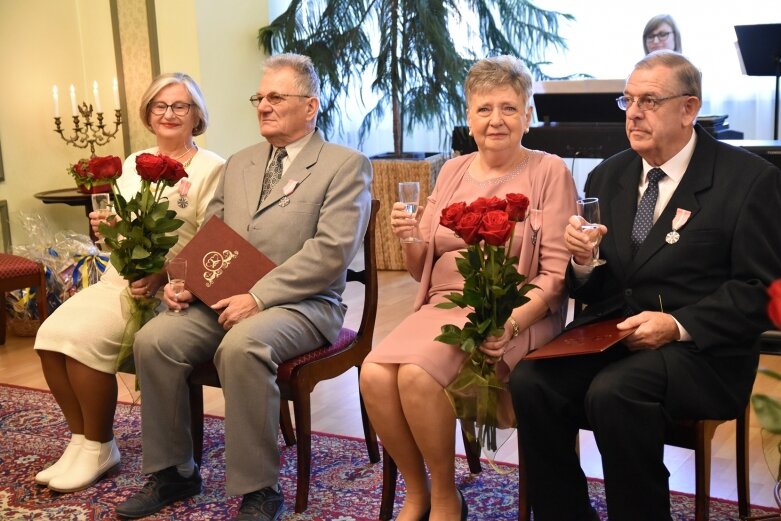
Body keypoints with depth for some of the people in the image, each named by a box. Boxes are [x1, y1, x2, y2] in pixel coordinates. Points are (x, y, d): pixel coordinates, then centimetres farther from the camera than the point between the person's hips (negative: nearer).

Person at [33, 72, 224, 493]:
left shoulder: (211, 168, -3)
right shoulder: (132, 165, 16)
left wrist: (164, 274, -23)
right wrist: (103, 229, -4)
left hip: (167, 288, -6)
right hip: (117, 278, 6)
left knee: (84, 337, -25)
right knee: (51, 333, -17)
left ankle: (99, 447, -5)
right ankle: (80, 438, -2)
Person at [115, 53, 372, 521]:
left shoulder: (346, 165, -1)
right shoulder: (238, 165, 21)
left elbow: (331, 250, -13)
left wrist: (259, 297, -20)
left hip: (301, 304, -6)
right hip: (223, 298, 6)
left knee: (242, 345, -35)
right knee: (154, 338, -17)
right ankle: (172, 472, 1)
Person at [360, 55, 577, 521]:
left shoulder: (549, 172, -1)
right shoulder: (453, 171, 14)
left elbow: (555, 273, -6)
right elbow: (422, 270, 16)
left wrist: (511, 322, -22)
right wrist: (410, 241, -6)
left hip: (515, 316, -5)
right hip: (443, 306, 5)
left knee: (418, 374, -29)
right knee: (375, 373, -23)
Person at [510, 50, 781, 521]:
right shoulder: (608, 177, 13)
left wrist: (679, 324, -19)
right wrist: (583, 262, -8)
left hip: (699, 346, -4)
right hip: (610, 332, 5)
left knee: (613, 391, -33)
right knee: (530, 380, -21)